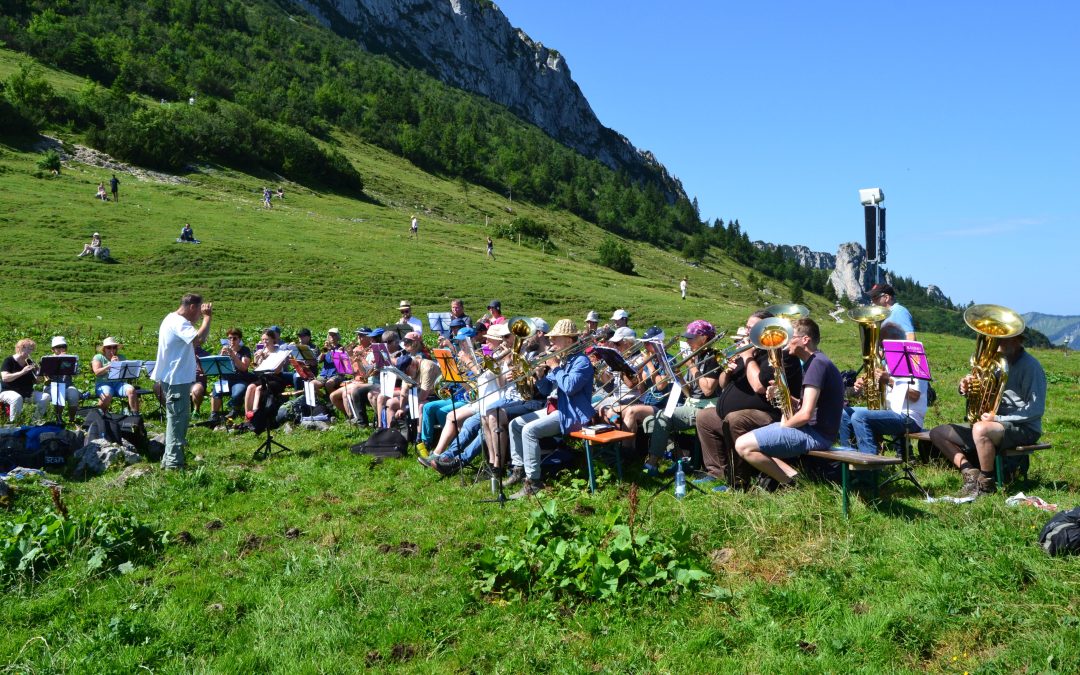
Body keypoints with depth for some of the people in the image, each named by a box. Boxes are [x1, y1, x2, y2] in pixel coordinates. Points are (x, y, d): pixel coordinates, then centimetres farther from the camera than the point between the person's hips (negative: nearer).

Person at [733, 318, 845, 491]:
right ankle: (777, 475, 1)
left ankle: (793, 481, -10)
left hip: (815, 434, -11)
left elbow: (806, 414, -23)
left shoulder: (817, 363, -16)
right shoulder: (813, 362, 17)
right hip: (813, 430, 11)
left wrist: (785, 424, -5)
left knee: (742, 446, -17)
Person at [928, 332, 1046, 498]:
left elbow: (1036, 409, -20)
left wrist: (997, 418, -25)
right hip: (993, 423, 8)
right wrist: (966, 389, -8)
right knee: (938, 433, -1)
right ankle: (970, 473, -15)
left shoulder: (1030, 366, -12)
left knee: (981, 429, -39)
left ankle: (987, 484, -19)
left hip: (1023, 428, -8)